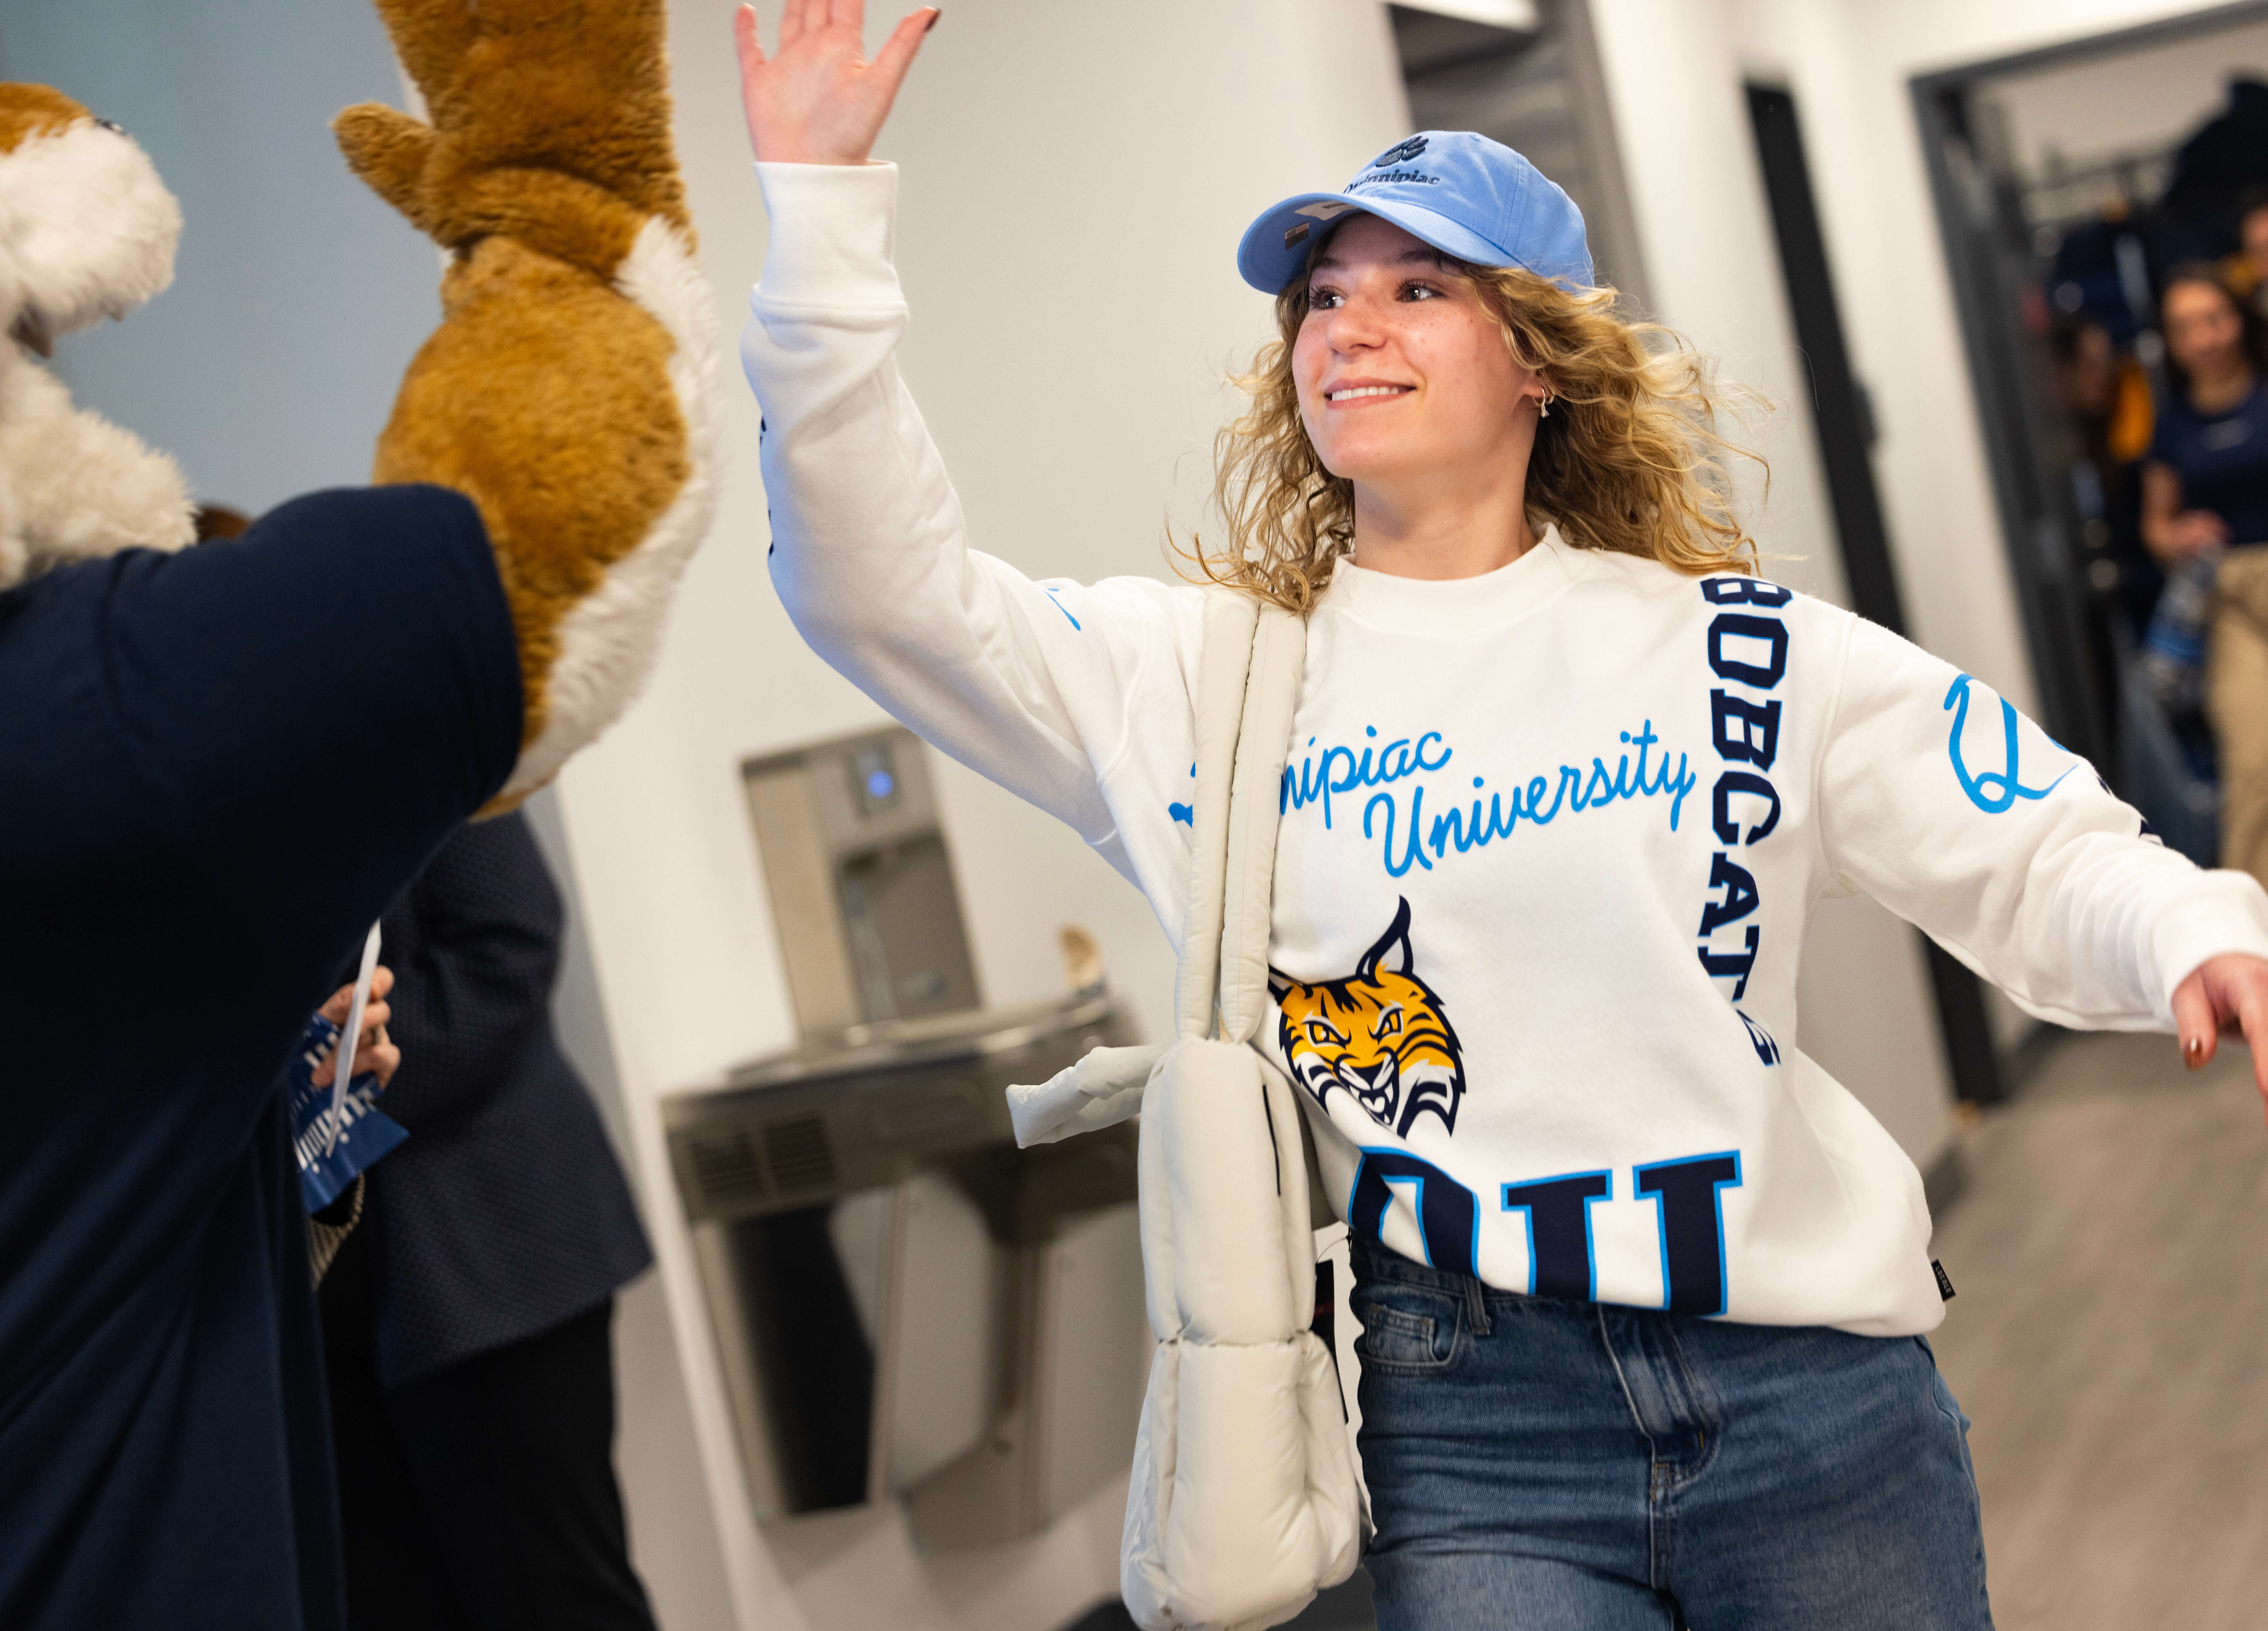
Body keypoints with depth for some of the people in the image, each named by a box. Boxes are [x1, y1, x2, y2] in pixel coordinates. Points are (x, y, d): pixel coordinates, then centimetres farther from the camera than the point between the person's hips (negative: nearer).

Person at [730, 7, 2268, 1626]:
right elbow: (881, 585, -3)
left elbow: (2048, 857, 6)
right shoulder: (1199, 675, 4)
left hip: (1812, 1390, 1)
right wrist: (823, 205, -8)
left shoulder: (1741, 652, 5)